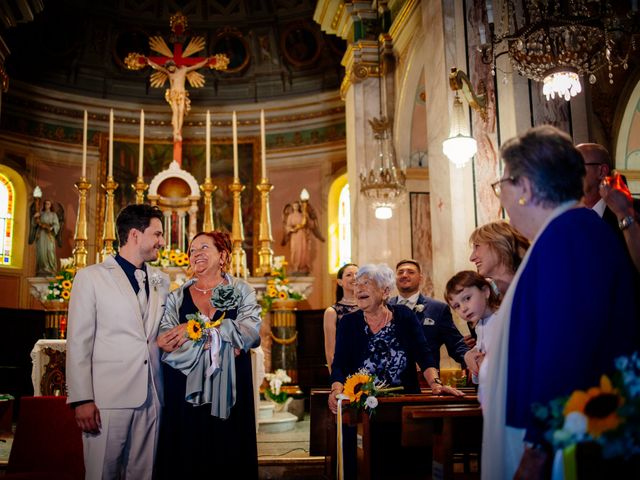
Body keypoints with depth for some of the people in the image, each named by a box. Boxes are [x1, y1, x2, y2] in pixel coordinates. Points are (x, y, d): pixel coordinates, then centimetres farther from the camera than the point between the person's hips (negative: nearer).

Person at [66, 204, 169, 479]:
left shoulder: (161, 281, 14)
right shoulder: (91, 277, 0)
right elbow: (78, 342, -4)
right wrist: (82, 399, -9)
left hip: (150, 398, 4)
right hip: (108, 398, -4)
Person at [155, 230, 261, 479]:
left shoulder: (242, 291, 6)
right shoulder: (177, 297, 9)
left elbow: (251, 332, -12)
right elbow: (167, 346, -6)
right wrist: (217, 340, -13)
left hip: (229, 395, 0)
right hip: (185, 395, 1)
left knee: (229, 459, 4)